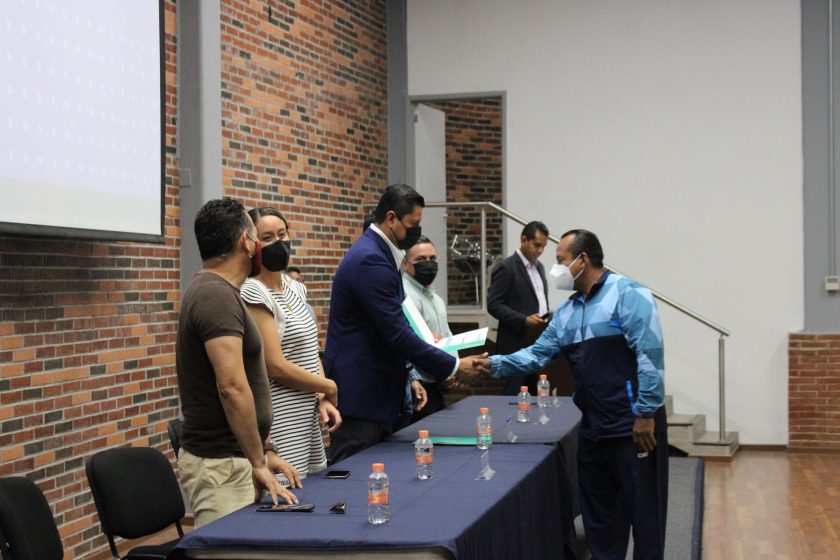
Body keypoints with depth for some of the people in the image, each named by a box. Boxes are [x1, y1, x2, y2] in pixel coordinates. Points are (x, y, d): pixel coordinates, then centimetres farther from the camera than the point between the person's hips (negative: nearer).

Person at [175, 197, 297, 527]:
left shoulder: (211, 291, 14)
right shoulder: (218, 295, -17)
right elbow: (232, 388, -24)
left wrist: (261, 454, 21)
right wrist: (259, 463, -18)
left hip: (228, 455, 10)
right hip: (222, 465, -10)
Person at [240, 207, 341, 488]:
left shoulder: (295, 288, 12)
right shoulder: (253, 293, -13)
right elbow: (275, 366, -17)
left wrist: (322, 399, -1)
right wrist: (329, 387, -5)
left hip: (308, 420, 8)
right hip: (278, 425, -8)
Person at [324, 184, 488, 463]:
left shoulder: (376, 254, 14)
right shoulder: (370, 261, -19)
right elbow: (397, 333, -22)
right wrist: (454, 366, -16)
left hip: (375, 393, 10)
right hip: (358, 396, -10)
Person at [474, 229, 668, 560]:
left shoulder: (628, 295, -12)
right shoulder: (567, 312, 13)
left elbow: (650, 355, -18)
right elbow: (537, 355, 12)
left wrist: (646, 414, -20)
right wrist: (494, 365, -2)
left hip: (634, 425, -8)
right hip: (593, 427, 8)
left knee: (643, 511, 1)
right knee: (598, 513, 16)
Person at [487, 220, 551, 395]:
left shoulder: (539, 267, 17)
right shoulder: (506, 268, -8)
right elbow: (493, 305, -13)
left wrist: (547, 320, 8)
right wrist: (524, 320, -20)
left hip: (539, 342, 8)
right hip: (518, 344, -8)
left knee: (534, 394, 7)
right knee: (515, 395, -6)